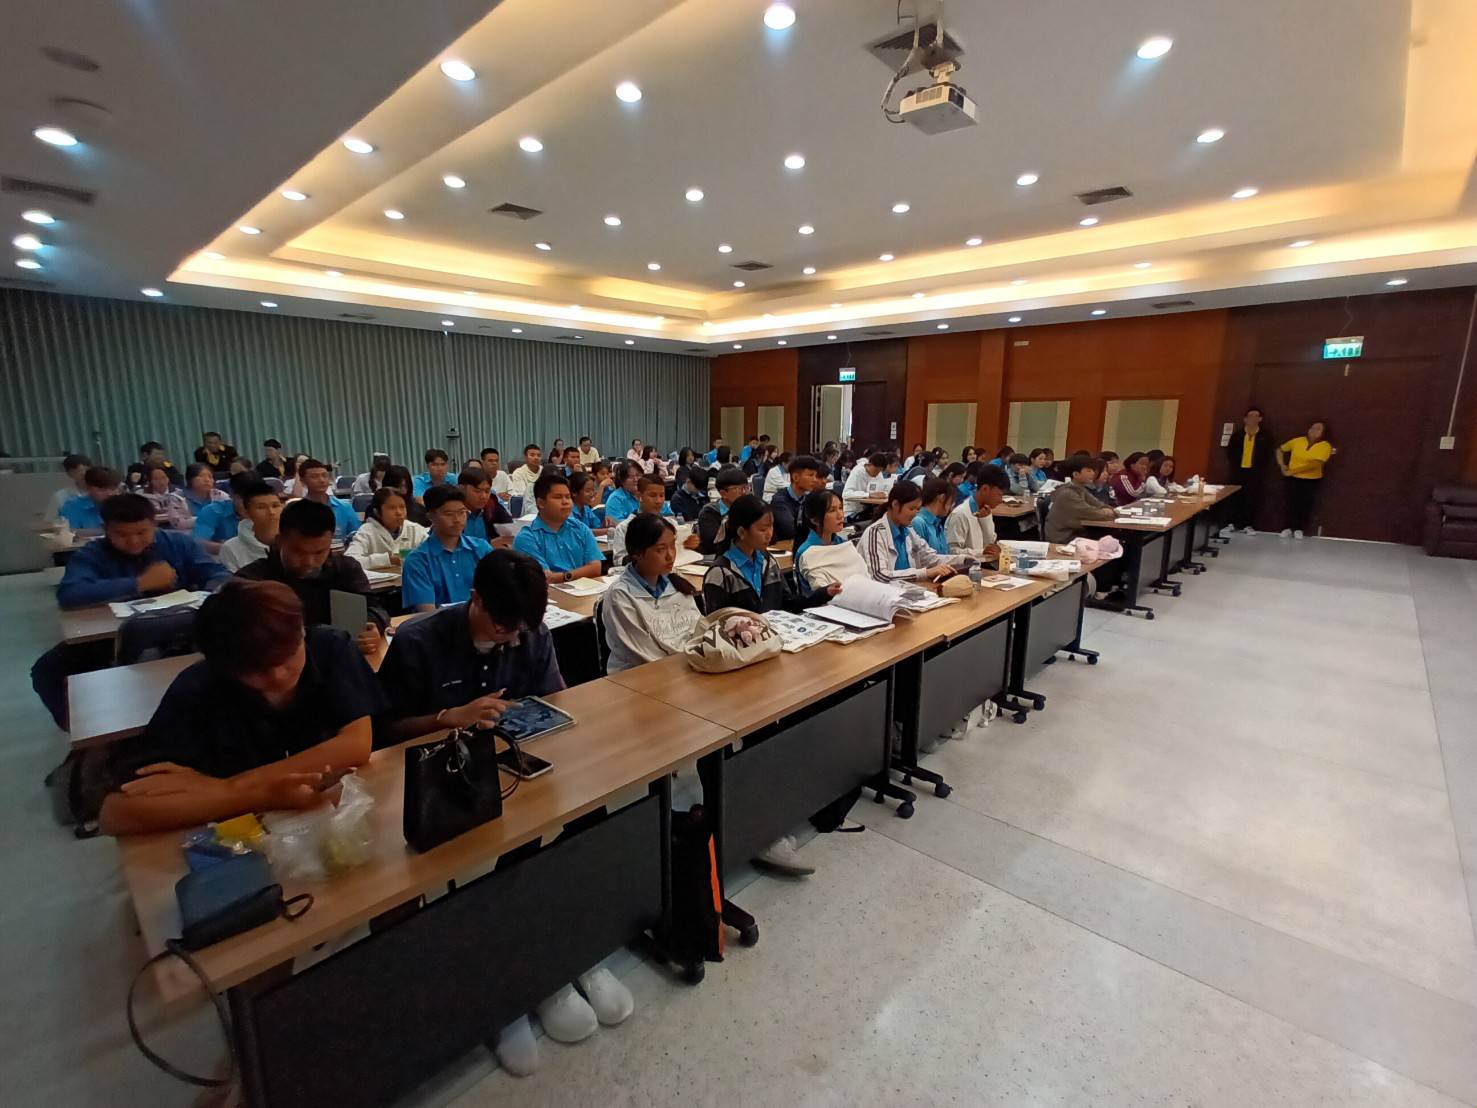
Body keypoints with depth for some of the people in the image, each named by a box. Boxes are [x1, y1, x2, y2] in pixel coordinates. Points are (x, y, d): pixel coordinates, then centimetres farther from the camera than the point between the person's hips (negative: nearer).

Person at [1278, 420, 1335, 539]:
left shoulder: (1325, 446, -8)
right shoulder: (1297, 441, 1)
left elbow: (1315, 464, -20)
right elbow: (1280, 449, 16)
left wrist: (1293, 470, -22)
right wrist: (1281, 464, 2)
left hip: (1310, 480, -2)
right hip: (1292, 478, 2)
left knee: (1304, 505, 3)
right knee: (1290, 504, 3)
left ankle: (1299, 529, 13)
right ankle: (1288, 528, 12)